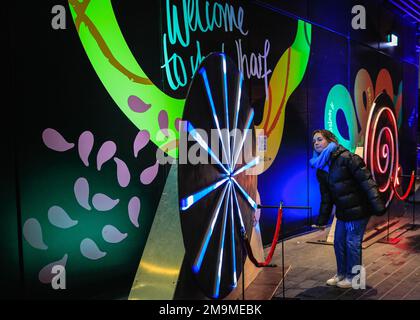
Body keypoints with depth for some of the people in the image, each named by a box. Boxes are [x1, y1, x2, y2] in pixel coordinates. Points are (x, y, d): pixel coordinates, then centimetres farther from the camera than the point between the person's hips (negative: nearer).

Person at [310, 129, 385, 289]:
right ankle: (341, 273, 31)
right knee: (339, 242, 13)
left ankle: (353, 277, 16)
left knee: (352, 243, 0)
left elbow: (366, 180, -19)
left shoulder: (346, 157, -15)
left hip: (358, 209, -7)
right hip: (342, 211, 8)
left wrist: (376, 204, -25)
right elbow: (326, 197, 16)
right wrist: (322, 220, 16)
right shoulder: (321, 169, 9)